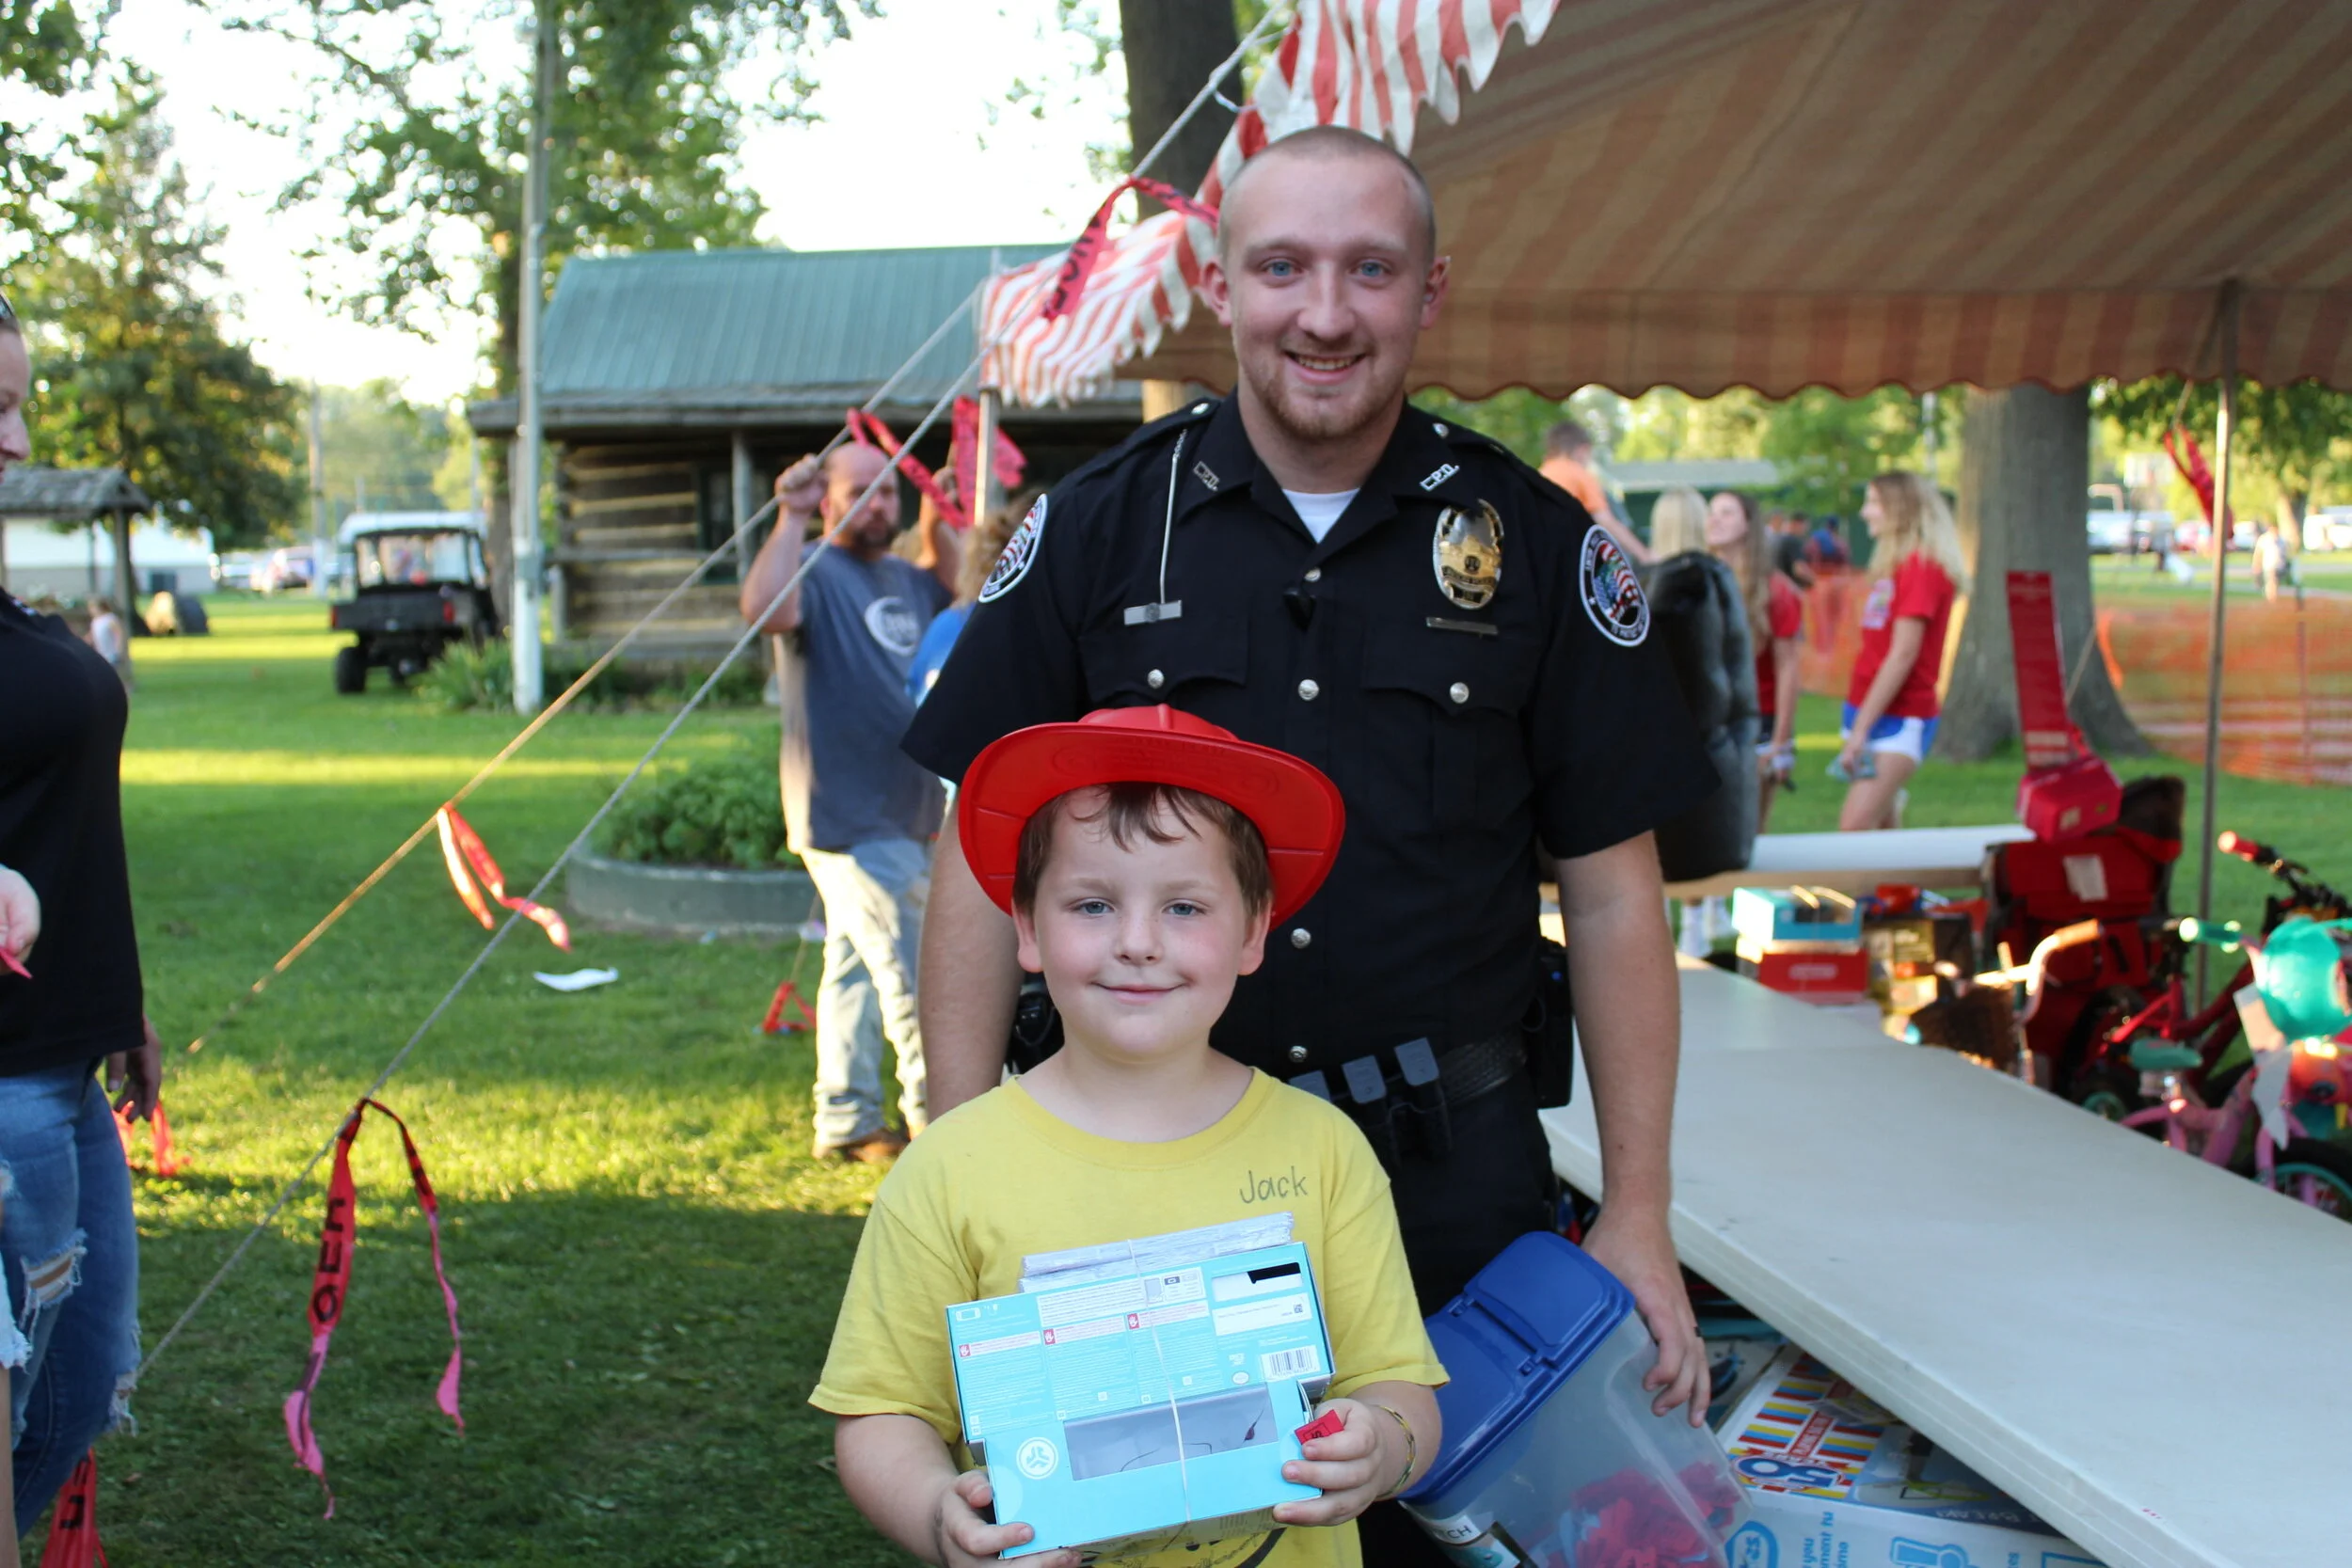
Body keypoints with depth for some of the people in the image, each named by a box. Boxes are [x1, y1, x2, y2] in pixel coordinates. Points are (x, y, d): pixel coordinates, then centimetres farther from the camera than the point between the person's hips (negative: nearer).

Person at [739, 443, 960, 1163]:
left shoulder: (901, 576, 15)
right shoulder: (815, 571, -11)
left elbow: (950, 585, 34)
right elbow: (764, 609, -32)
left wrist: (935, 520, 17)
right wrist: (791, 517, -27)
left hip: (907, 813, 9)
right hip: (849, 816, -9)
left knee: (856, 969, 14)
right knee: (911, 975, -7)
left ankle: (846, 1122, 21)